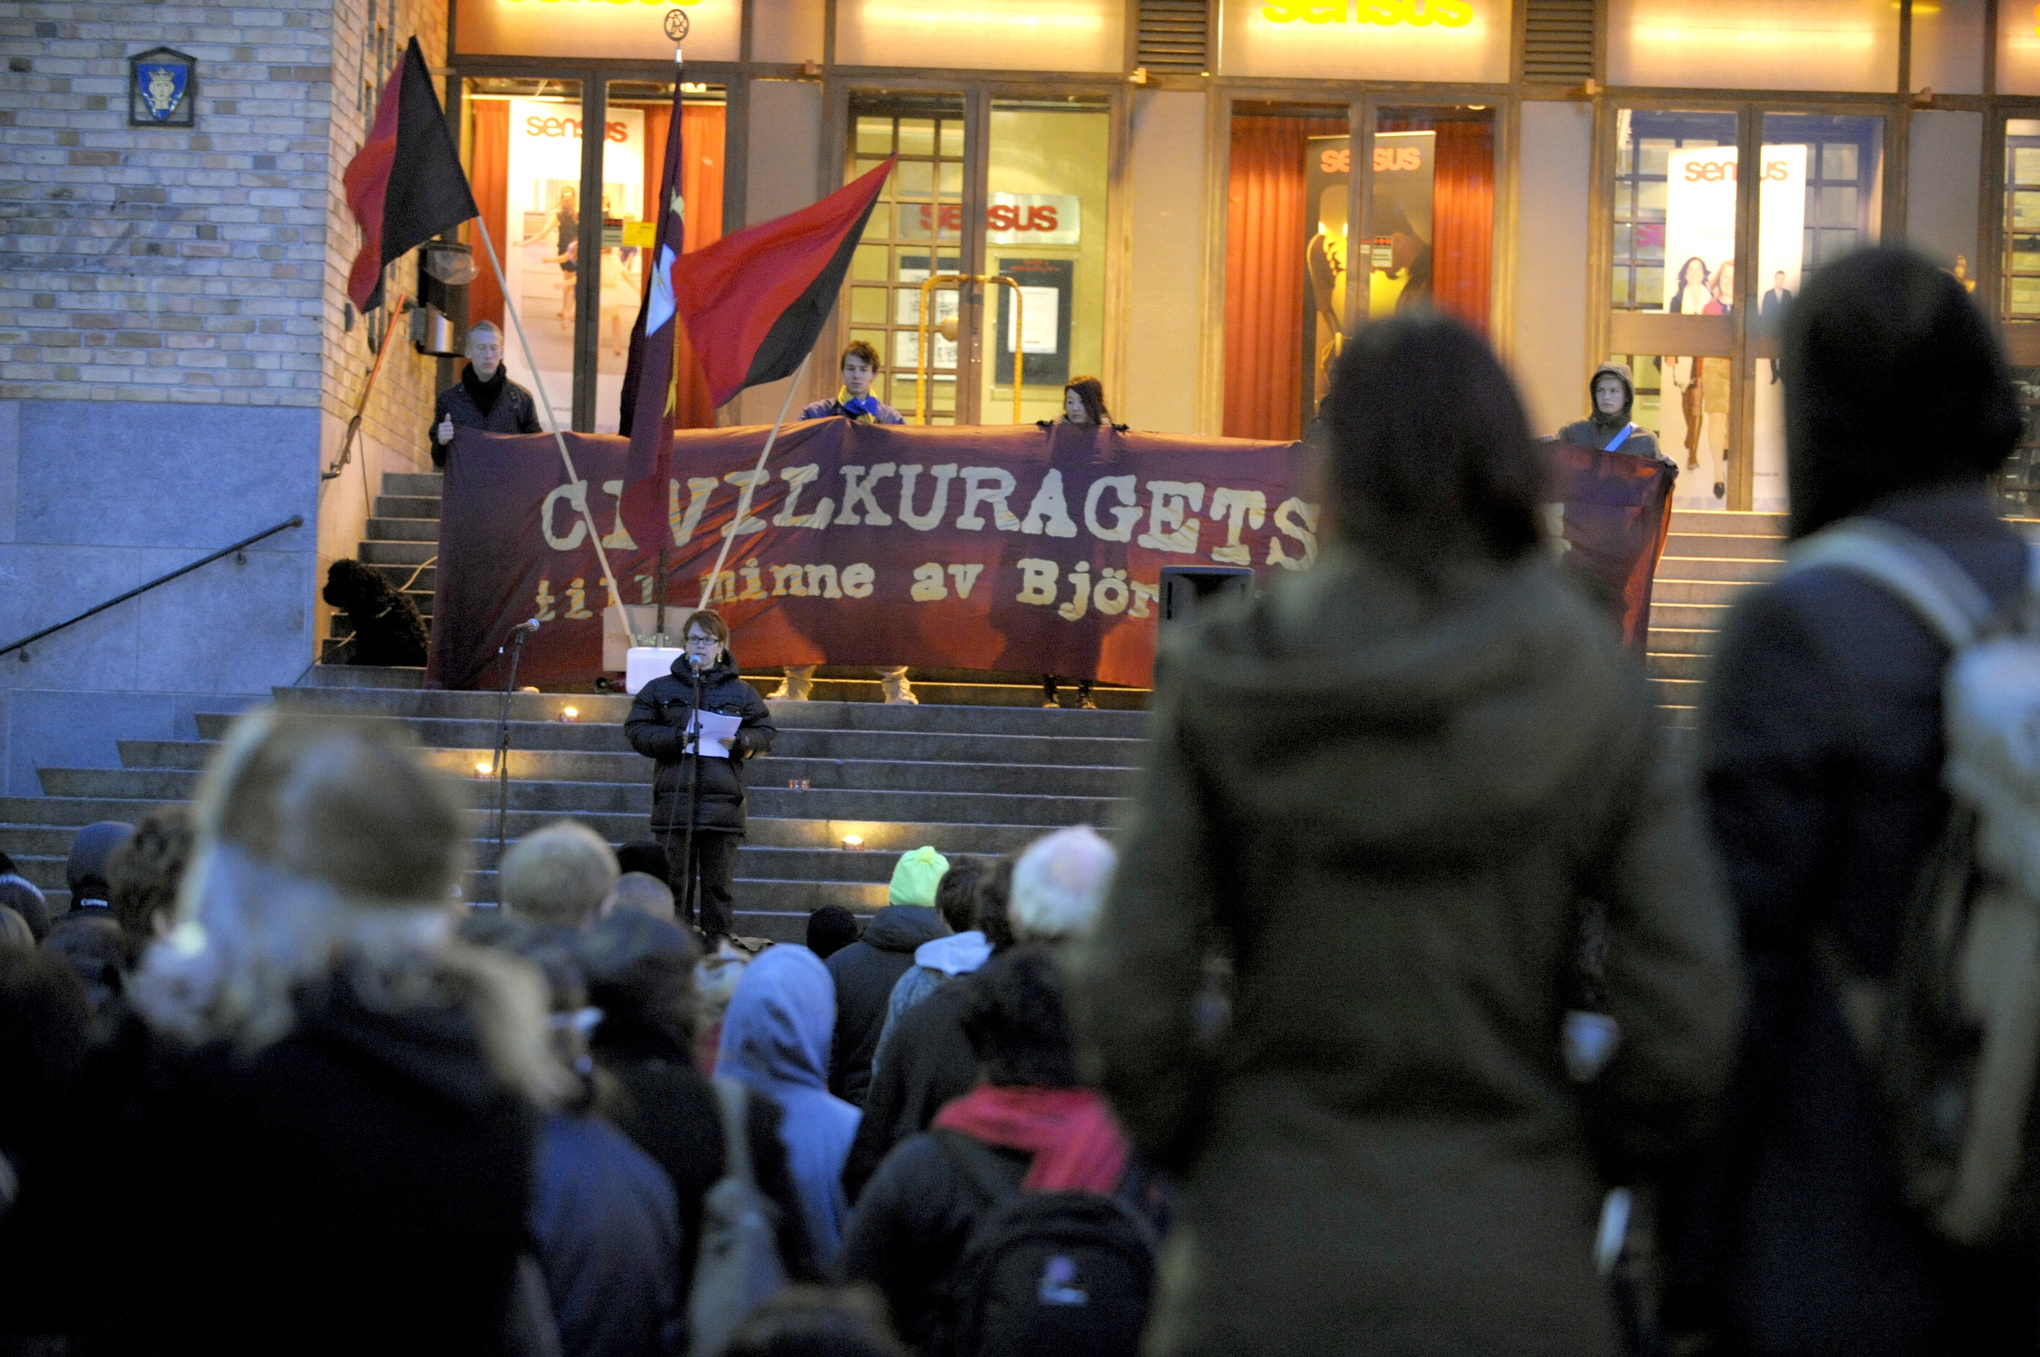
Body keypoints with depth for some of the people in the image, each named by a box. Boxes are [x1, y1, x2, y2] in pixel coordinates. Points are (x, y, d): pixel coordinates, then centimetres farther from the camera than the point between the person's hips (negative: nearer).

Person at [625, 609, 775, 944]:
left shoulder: (741, 692, 12)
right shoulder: (660, 689, 11)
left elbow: (765, 734, 11)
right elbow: (636, 730, 5)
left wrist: (740, 742, -10)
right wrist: (676, 739, -11)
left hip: (723, 799, 0)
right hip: (674, 799, 0)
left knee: (719, 882, 1)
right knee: (676, 879, 1)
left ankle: (718, 945, 5)